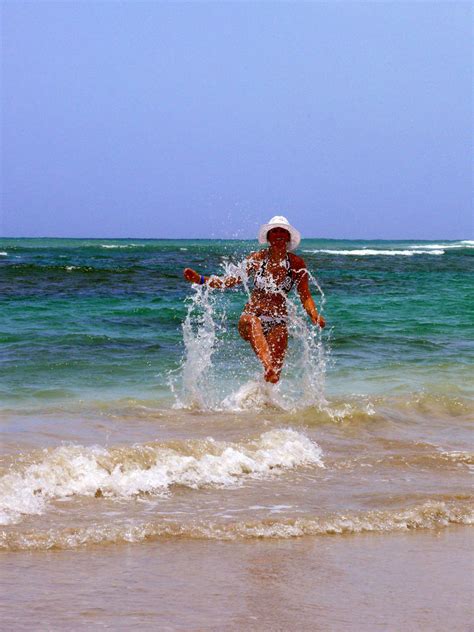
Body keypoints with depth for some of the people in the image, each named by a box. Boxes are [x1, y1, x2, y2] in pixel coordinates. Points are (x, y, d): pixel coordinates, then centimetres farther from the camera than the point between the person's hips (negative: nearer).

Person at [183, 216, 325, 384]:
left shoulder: (296, 263, 3)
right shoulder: (257, 258, 4)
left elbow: (305, 296, 4)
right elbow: (233, 280, 7)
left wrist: (315, 316, -14)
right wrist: (201, 279, -3)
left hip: (278, 321, 1)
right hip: (252, 315, -1)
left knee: (273, 377, -10)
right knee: (252, 322, -40)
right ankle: (268, 366, -60)